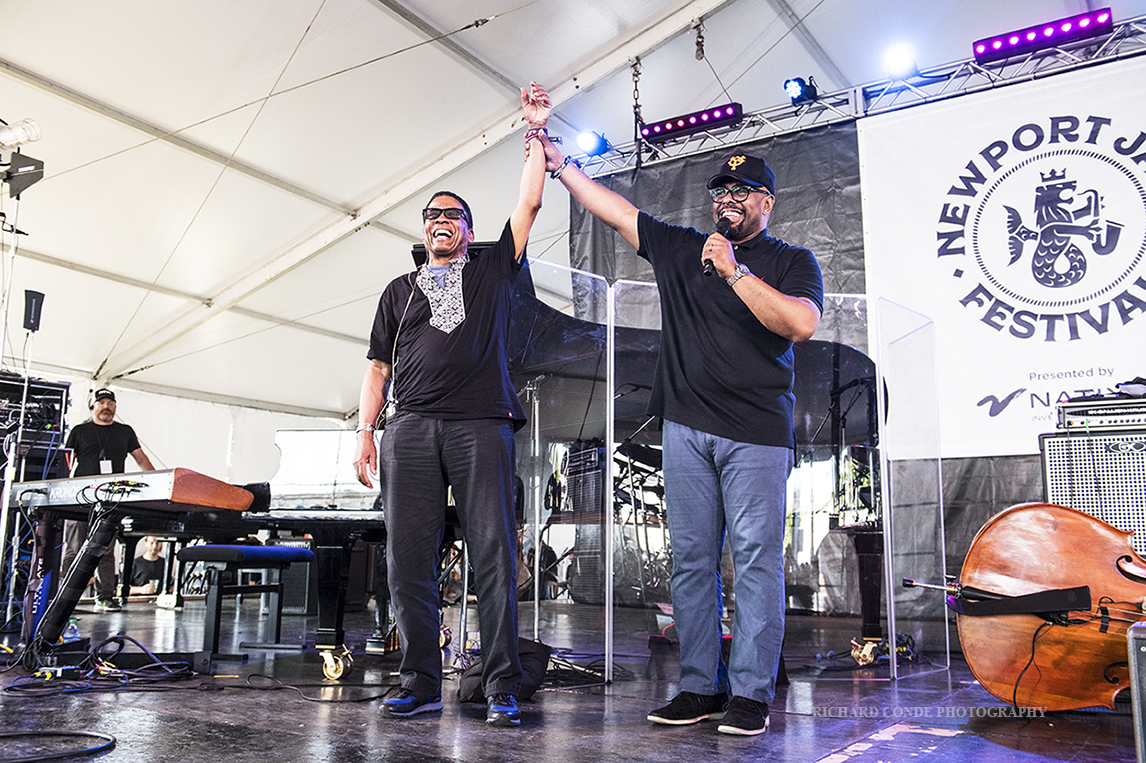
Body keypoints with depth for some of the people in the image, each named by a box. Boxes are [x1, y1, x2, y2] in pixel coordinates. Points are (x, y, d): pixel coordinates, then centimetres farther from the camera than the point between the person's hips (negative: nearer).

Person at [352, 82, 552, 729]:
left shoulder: (493, 268, 19)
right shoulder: (401, 290, 24)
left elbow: (531, 203, 11)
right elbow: (379, 367, 19)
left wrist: (536, 130, 11)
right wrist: (365, 431, 8)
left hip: (482, 425, -2)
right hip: (411, 427, 3)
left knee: (494, 555, -8)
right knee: (409, 559, -2)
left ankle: (503, 691, -5)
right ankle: (421, 686, 6)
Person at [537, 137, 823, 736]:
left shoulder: (792, 262, 7)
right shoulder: (680, 248, 18)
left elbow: (801, 323, -12)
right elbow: (614, 210, 22)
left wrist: (735, 272, -12)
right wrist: (561, 166, 21)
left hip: (756, 433, -4)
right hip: (687, 428, 4)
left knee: (756, 558, -6)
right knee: (691, 558, 4)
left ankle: (751, 693, 0)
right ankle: (700, 687, 11)